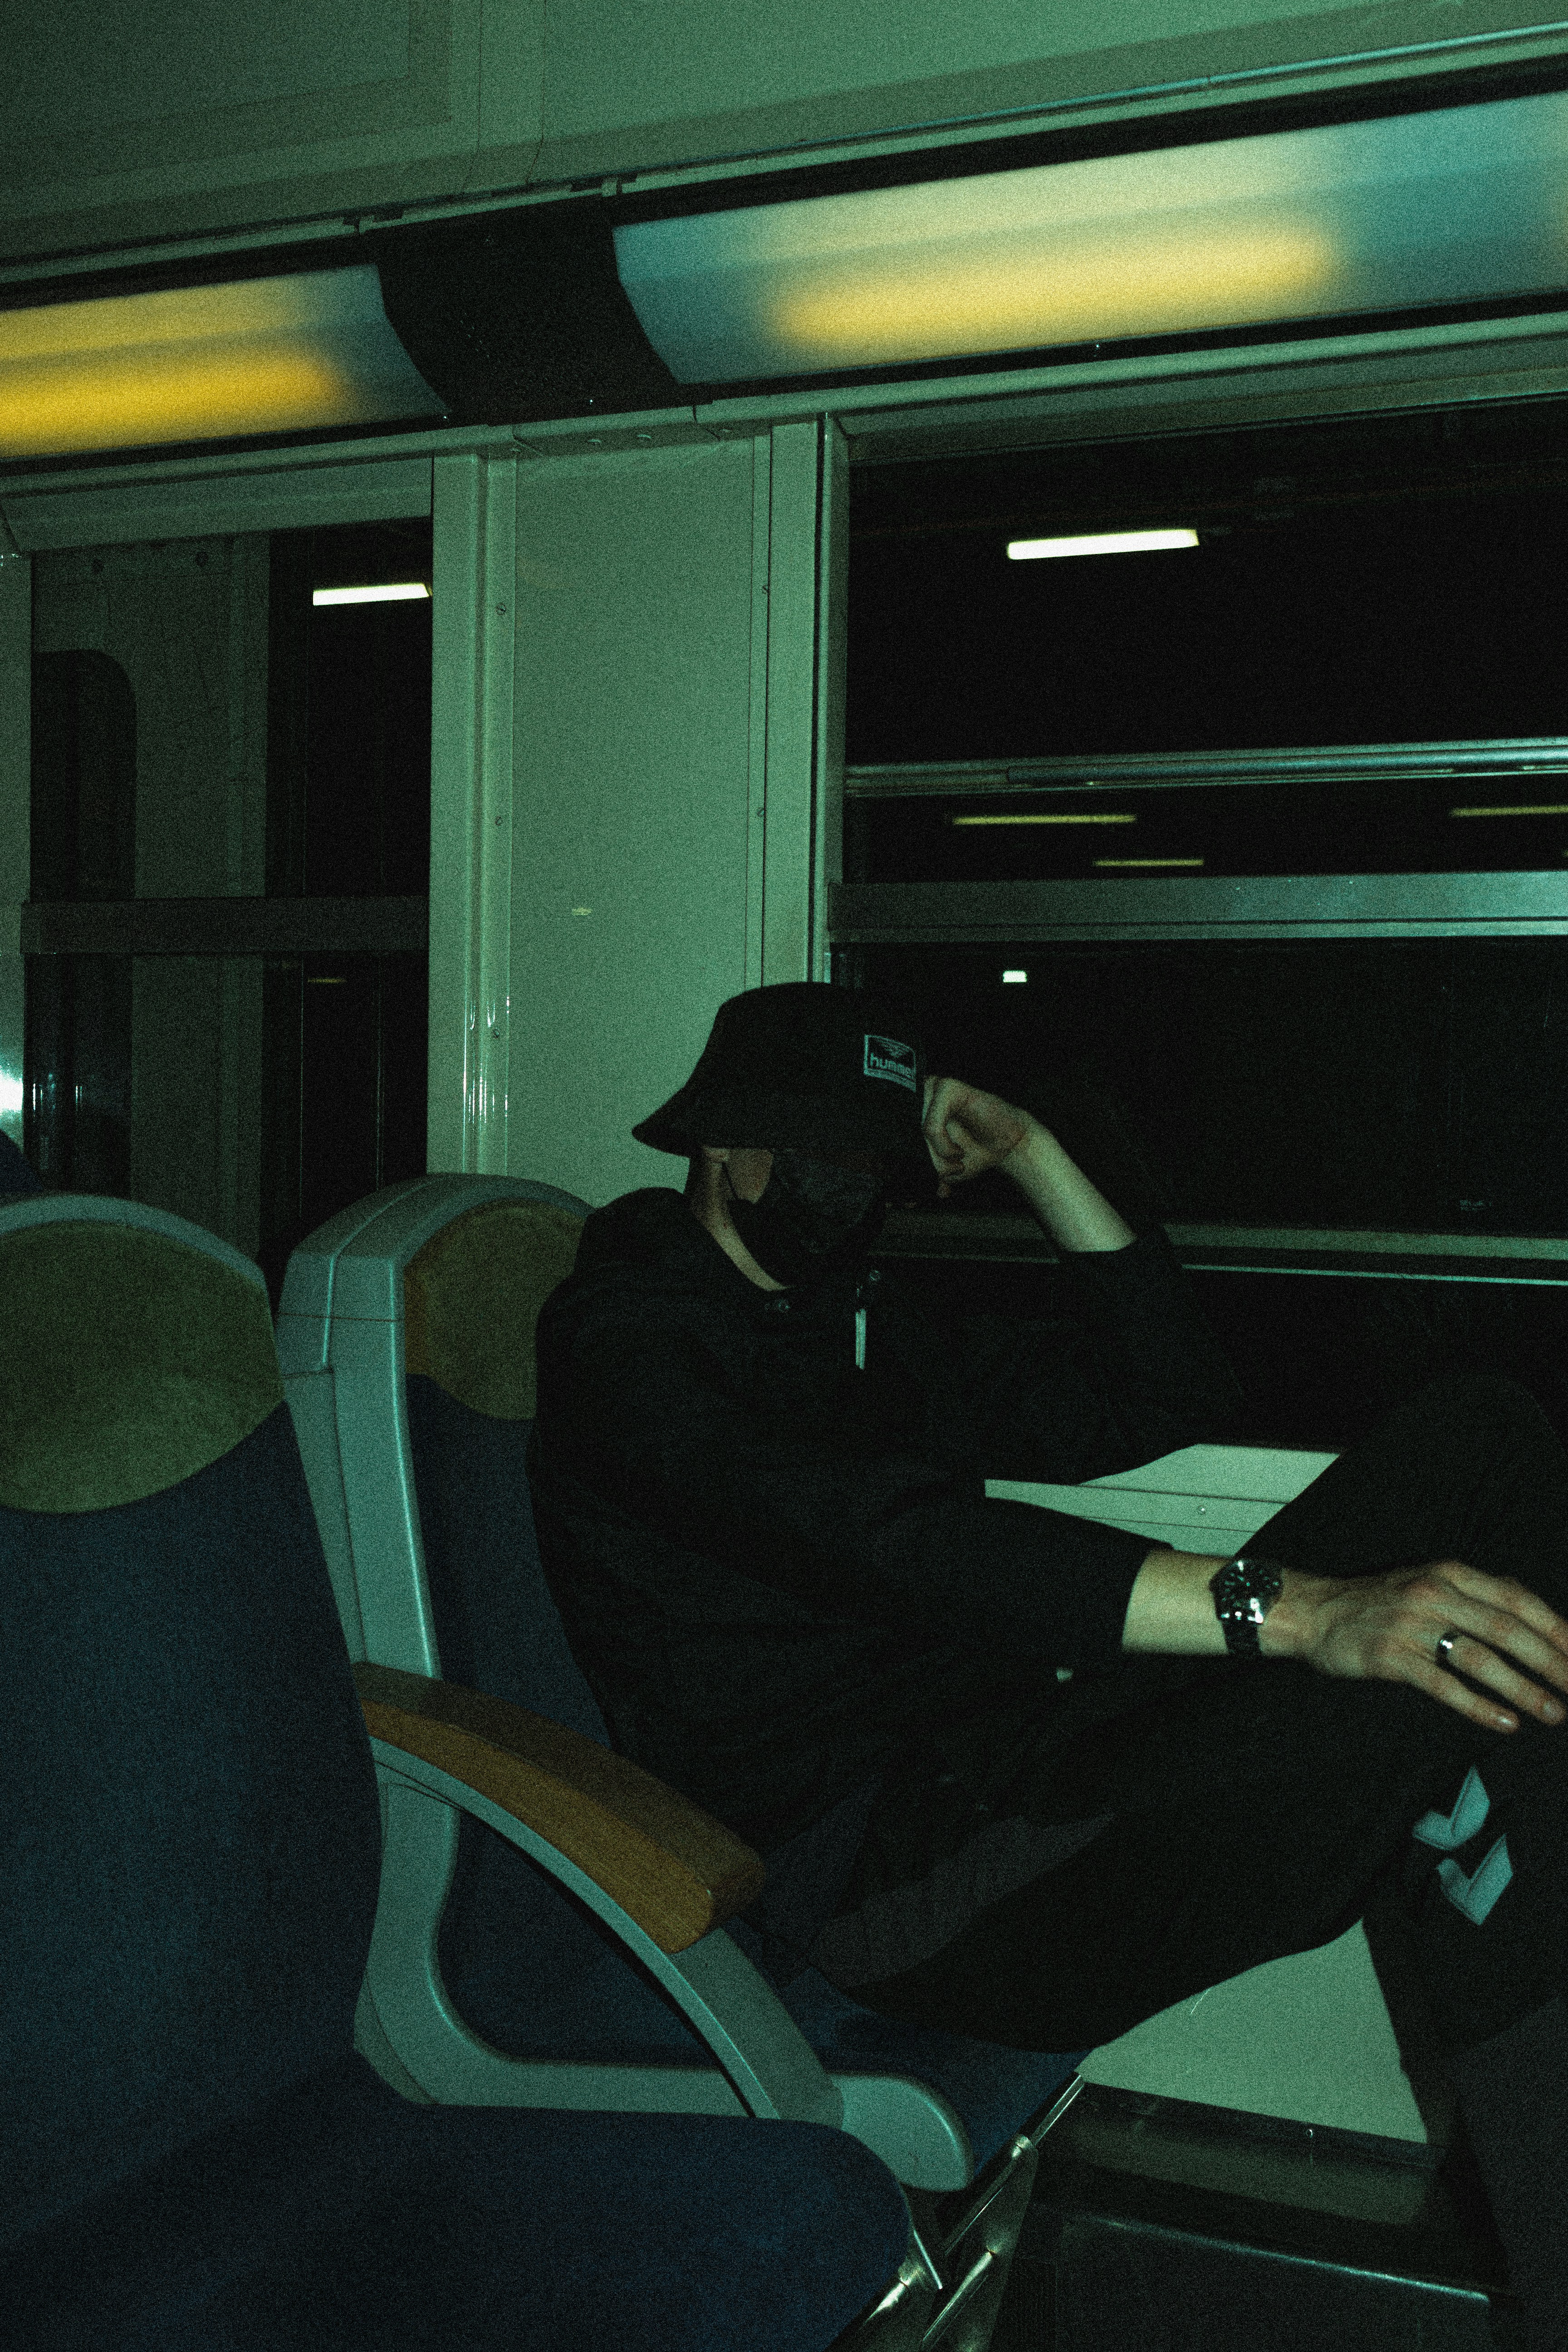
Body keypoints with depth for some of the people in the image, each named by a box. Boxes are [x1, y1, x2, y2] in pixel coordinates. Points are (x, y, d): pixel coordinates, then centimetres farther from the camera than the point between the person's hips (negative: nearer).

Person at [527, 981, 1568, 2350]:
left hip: (1026, 1761, 8)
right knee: (1434, 1718, -31)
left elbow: (1167, 1402, 21)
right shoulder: (621, 1332, -4)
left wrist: (1035, 1157, 13)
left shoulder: (861, 1318, 23)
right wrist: (1291, 1608, -33)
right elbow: (874, 1538, -23)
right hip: (864, 1882, -8)